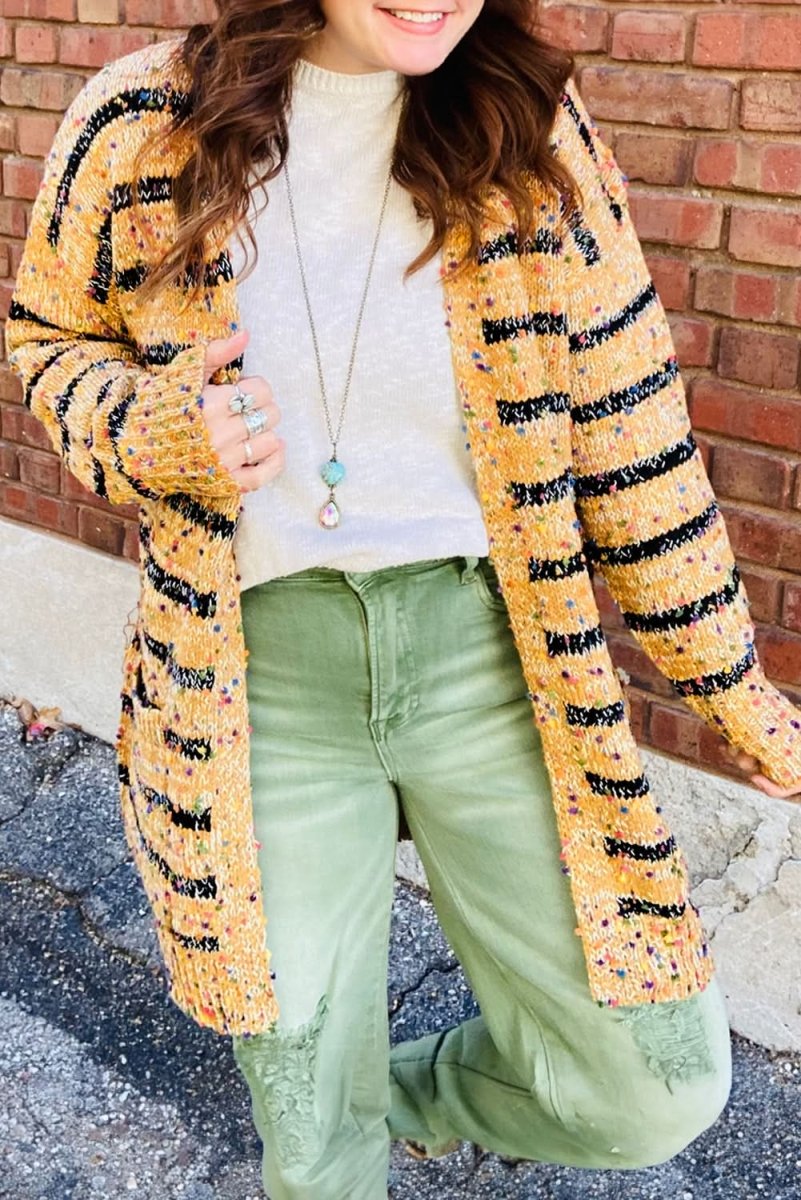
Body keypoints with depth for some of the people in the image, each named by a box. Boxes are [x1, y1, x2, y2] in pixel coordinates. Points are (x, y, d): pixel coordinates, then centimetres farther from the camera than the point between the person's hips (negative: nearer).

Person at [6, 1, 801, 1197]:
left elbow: (623, 427, 1)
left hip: (490, 652, 1)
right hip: (261, 674, 0)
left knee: (659, 1087, 6)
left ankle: (416, 1094, 36)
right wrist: (155, 433, -14)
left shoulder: (530, 120, -5)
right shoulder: (138, 128, -6)